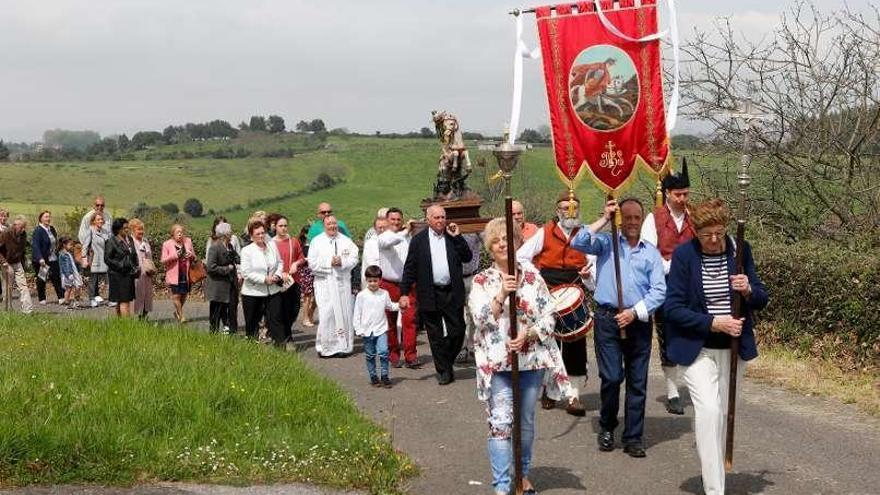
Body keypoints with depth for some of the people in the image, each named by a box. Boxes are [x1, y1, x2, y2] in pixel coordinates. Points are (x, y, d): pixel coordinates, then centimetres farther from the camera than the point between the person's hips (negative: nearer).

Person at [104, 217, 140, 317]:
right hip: (118, 276, -7)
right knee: (124, 301, -9)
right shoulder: (112, 241, -8)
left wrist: (137, 267, 7)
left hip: (129, 275, 7)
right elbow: (107, 259, -10)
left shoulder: (130, 239, 13)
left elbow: (134, 255, 23)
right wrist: (120, 265, -16)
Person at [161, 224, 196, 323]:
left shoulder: (188, 242, 7)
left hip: (186, 274, 3)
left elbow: (194, 257, 16)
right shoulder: (167, 244, -2)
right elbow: (163, 261, -5)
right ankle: (181, 316, 7)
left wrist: (191, 255, -8)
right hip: (174, 275, -3)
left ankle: (178, 312, 34)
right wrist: (174, 256, -19)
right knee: (176, 295, -6)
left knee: (184, 295, 10)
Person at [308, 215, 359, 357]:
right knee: (326, 315, -8)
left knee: (344, 313, 2)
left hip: (343, 283, 2)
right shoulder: (317, 241, 4)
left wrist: (342, 262, -14)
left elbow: (354, 258, 2)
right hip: (324, 284, -2)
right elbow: (313, 263, -3)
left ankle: (343, 346, 10)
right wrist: (330, 263, -11)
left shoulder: (346, 241, 10)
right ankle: (325, 347, 0)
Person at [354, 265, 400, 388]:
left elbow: (390, 306, 20)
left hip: (381, 329, 0)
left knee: (383, 352, -13)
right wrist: (358, 329, -6)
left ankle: (384, 376, -2)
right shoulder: (361, 295, -3)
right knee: (370, 356, 8)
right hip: (367, 331, 0)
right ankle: (373, 377, 19)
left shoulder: (384, 294, 3)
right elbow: (357, 314, -1)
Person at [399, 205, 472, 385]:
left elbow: (467, 257, 2)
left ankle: (447, 363, 24)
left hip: (452, 293, 2)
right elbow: (410, 267, 1)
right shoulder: (418, 239, 1)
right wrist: (404, 293, -5)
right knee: (435, 335, 4)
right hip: (430, 294, -2)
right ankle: (443, 371, 15)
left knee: (458, 331, 2)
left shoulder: (453, 236, 7)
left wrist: (457, 237, -7)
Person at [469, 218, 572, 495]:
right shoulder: (481, 281, 1)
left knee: (526, 423, 13)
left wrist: (527, 335, -16)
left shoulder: (532, 276, 4)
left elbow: (548, 318, 1)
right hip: (498, 363, -2)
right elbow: (481, 319, -12)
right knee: (500, 424, -8)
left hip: (531, 360, 2)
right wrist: (502, 293, -23)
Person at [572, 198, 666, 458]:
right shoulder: (606, 243, 8)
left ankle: (633, 438, 13)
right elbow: (578, 243, -11)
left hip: (639, 322, 2)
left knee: (637, 382, 4)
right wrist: (604, 219, -7)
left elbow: (659, 290, 4)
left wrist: (635, 312, -9)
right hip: (608, 319, -2)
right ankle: (606, 428, 16)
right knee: (611, 378, -6)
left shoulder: (651, 252, 12)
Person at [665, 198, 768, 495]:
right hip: (697, 348, -4)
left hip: (734, 348, 4)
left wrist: (749, 290, -19)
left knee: (724, 413, 12)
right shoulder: (684, 255, -11)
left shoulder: (740, 250, -2)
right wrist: (714, 323, -22)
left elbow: (761, 301, 4)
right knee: (708, 411, -17)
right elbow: (673, 308, -12)